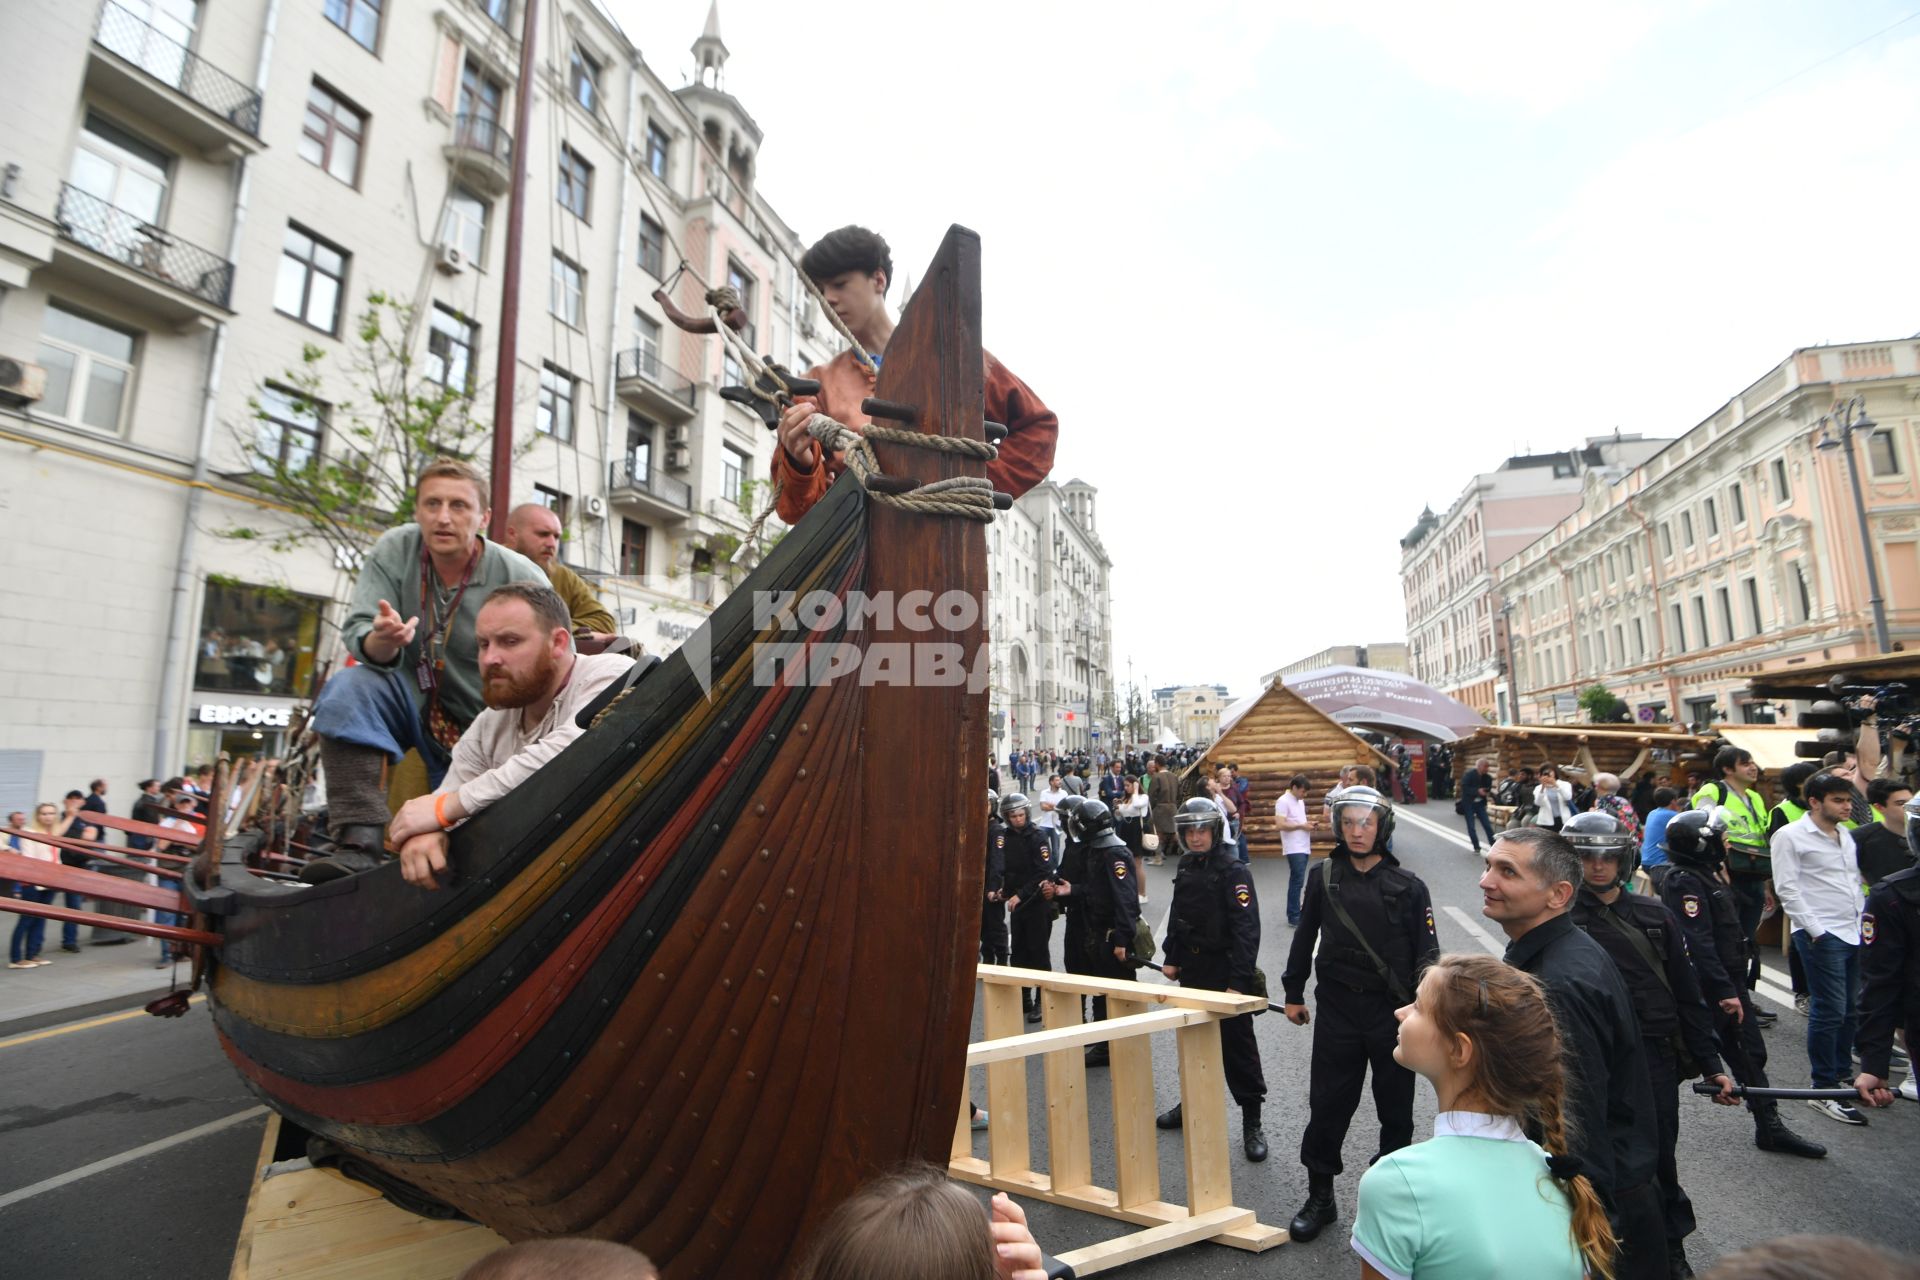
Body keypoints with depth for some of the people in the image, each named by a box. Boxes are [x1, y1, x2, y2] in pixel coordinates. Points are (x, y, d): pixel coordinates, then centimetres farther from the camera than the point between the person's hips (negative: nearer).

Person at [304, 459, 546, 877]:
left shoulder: (523, 579, -17)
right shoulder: (394, 551, -8)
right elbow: (358, 636, -12)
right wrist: (382, 640, -37)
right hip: (419, 706, 3)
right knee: (349, 685, -26)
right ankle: (359, 848, -27)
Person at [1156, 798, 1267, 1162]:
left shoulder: (1233, 871, -16)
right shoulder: (1186, 867, 7)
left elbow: (1247, 929, -20)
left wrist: (1239, 981, -24)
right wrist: (1171, 959, 14)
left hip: (1225, 971, -7)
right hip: (1192, 969, 7)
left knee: (1237, 1046, 2)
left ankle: (1252, 1123, 15)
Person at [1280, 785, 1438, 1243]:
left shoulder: (1408, 886, -4)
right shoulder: (1323, 878, -1)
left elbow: (1426, 953, 0)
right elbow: (1305, 936, 7)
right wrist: (1293, 993, 11)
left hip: (1393, 1012, -1)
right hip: (1336, 1008, 1)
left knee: (1395, 1109, 13)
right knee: (1327, 1105, 8)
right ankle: (1319, 1197, 24)